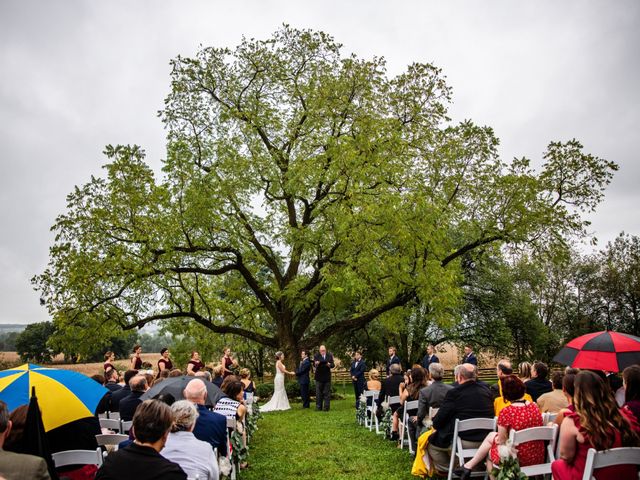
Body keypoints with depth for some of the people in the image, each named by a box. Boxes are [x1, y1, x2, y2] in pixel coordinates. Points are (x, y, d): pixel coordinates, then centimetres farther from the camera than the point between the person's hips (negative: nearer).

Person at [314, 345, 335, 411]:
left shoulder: (330, 355, 2)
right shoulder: (316, 356, -3)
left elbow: (333, 365, -1)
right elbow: (314, 364, -14)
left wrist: (330, 365, -24)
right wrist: (316, 364, -39)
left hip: (327, 377, 1)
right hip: (319, 377, -1)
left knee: (327, 393, 4)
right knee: (318, 393, 5)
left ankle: (326, 407, 9)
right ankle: (318, 407, 13)